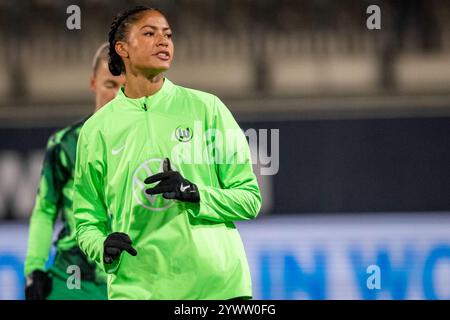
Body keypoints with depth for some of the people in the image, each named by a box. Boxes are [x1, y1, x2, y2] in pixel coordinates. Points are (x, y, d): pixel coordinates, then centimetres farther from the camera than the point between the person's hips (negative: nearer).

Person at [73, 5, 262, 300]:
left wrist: (194, 194, -14)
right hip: (137, 288, 0)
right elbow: (88, 220, 11)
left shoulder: (206, 107, 4)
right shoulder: (97, 129, 6)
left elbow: (250, 199, 3)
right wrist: (103, 246, -11)